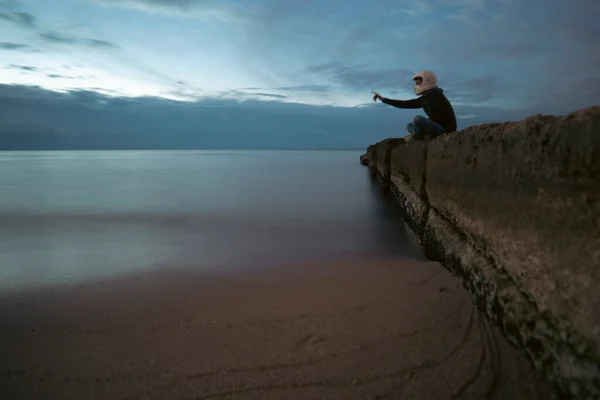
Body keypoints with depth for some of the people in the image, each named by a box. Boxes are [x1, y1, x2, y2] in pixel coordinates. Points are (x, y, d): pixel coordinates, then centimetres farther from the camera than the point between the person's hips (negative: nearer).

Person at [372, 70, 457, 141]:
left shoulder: (434, 94, -13)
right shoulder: (426, 97, 15)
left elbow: (435, 117, -22)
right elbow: (405, 104, 18)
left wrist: (419, 133, -12)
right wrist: (383, 99, 17)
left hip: (446, 130, -10)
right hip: (438, 129, 10)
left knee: (418, 119, -30)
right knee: (409, 126, 20)